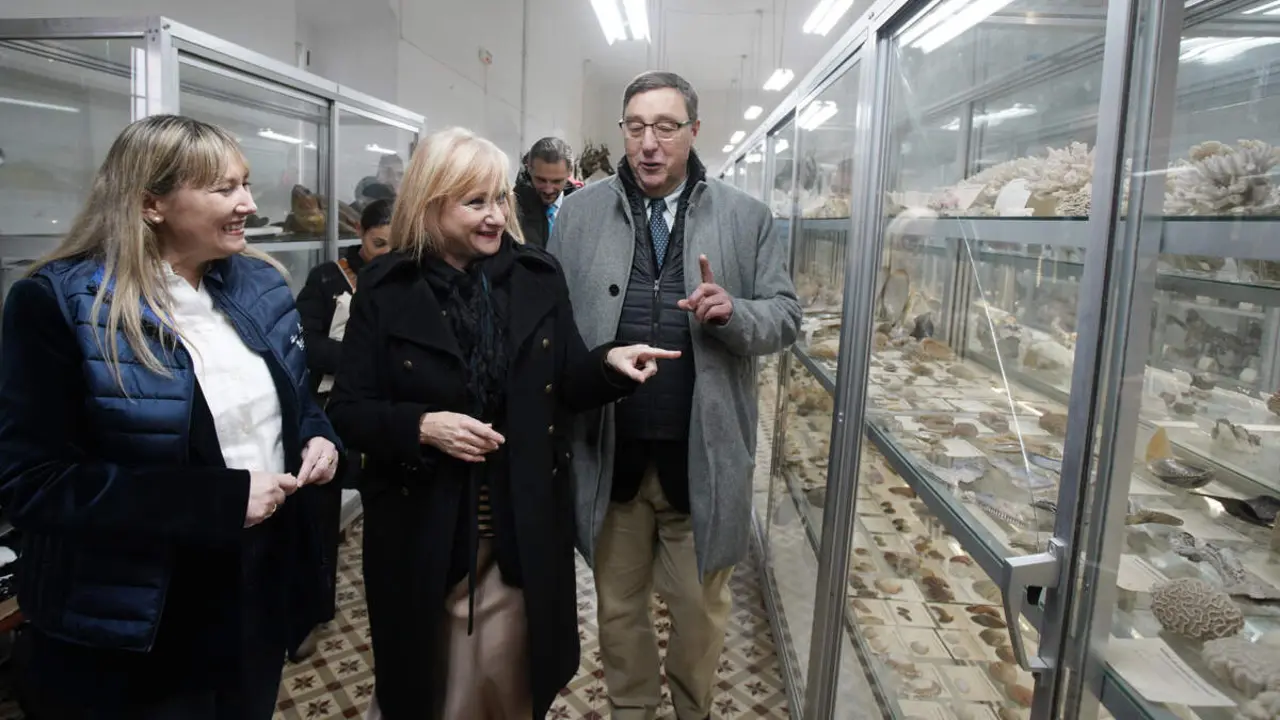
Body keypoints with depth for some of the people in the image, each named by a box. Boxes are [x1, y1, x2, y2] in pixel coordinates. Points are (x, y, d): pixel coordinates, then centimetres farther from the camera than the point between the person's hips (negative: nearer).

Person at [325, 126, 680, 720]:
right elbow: (348, 410, -6)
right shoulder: (386, 288, -6)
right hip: (421, 532, -1)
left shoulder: (539, 276, -1)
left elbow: (566, 386, 4)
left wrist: (610, 362, -16)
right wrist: (421, 426, -23)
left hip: (523, 529, 2)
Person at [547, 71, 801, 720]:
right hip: (609, 450, 1)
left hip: (702, 455, -1)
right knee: (617, 601, 19)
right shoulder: (580, 213, 3)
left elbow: (785, 317, 0)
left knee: (700, 605, 16)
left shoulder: (746, 218, 0)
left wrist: (732, 312, -21)